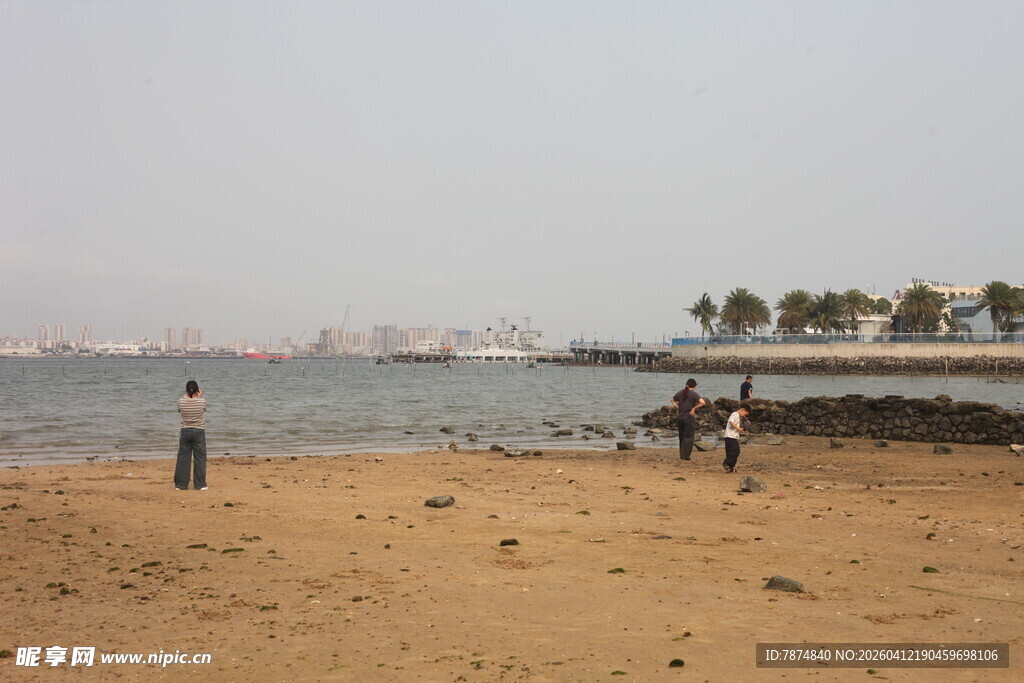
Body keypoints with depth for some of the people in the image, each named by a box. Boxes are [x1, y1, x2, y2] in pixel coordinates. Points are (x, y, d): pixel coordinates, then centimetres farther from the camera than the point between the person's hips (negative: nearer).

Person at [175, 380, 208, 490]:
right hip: (199, 432, -1)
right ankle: (200, 484, 7)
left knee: (183, 458, 8)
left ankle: (181, 484, 11)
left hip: (185, 431, 1)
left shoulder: (181, 401, -9)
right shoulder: (202, 401, -12)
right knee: (200, 458, 6)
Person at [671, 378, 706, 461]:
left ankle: (681, 455, 19)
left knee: (681, 437, 16)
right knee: (688, 437, 4)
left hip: (679, 417, 5)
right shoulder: (693, 394, -9)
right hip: (689, 417, -5)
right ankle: (685, 456, 2)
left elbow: (673, 400, 25)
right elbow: (703, 403, -21)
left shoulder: (680, 393, 8)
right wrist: (694, 408, -11)